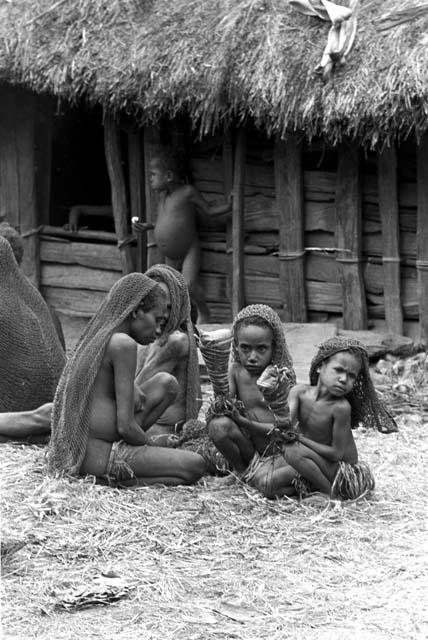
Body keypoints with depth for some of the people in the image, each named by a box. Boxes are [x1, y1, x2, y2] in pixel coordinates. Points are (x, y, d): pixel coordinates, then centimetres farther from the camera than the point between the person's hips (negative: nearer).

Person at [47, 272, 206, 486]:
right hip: (98, 456, -9)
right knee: (195, 466, -10)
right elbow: (125, 426, -17)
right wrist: (154, 448, 1)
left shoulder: (93, 340, 14)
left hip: (77, 450, 9)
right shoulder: (124, 344, -14)